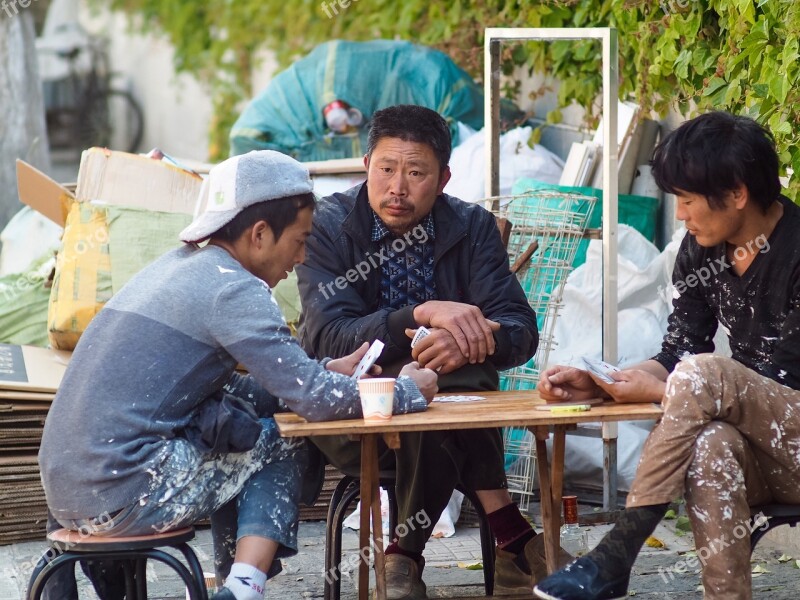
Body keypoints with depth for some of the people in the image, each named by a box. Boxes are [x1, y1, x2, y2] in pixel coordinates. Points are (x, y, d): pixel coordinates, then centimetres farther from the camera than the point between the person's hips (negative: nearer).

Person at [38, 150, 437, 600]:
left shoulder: (180, 265, 17)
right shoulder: (234, 289, -10)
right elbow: (313, 400, -13)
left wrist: (328, 372, 17)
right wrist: (408, 392, 1)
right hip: (123, 498, -8)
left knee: (249, 399, 21)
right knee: (283, 443, 10)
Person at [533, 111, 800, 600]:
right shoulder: (702, 251, 6)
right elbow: (676, 355, 10)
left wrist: (660, 392, -14)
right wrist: (596, 384, -8)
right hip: (760, 458, 5)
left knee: (702, 373, -30)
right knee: (709, 445, -33)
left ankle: (615, 558, -30)